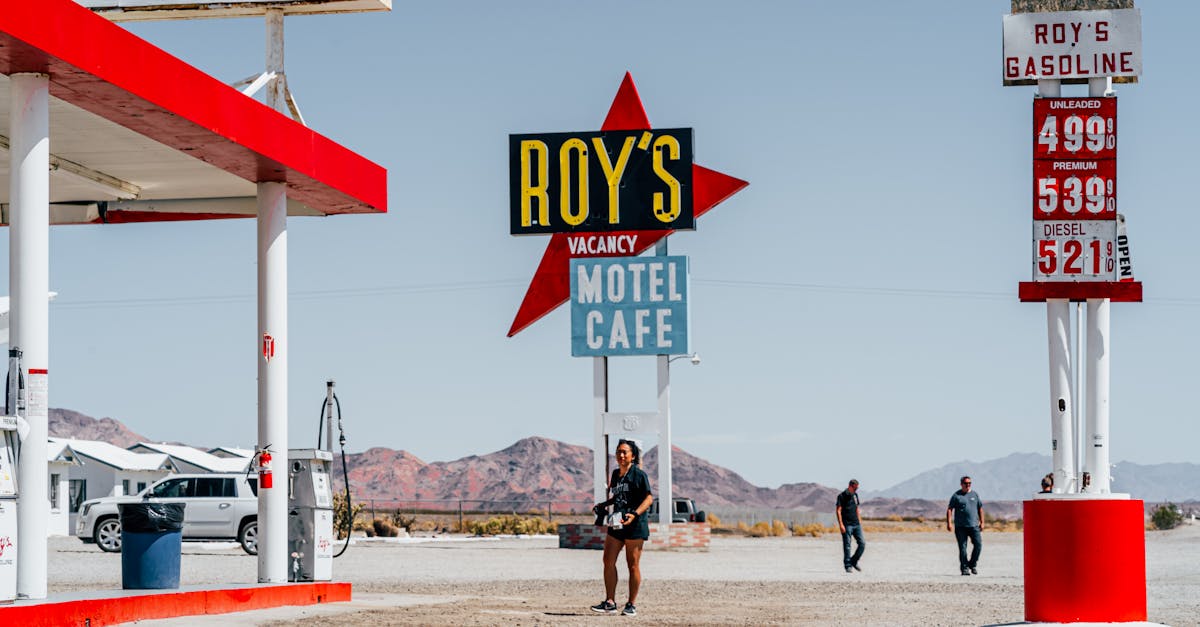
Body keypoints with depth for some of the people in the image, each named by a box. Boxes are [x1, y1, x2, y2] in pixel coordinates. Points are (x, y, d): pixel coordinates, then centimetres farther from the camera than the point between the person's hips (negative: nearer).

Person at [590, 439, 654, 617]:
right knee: (608, 561, 1)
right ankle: (610, 602, 5)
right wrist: (604, 505, 16)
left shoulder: (639, 475, -7)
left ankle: (631, 605, 4)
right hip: (617, 524, 7)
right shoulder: (616, 474, 16)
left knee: (633, 565, -2)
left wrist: (634, 514, -25)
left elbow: (649, 498, -12)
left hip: (635, 525, -7)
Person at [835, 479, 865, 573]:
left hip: (856, 524, 7)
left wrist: (859, 522, 19)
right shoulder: (842, 496, -8)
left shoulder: (855, 495, 14)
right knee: (847, 546, -3)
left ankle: (854, 561, 16)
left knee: (862, 544, 0)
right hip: (847, 525, -7)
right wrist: (841, 524, -19)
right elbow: (838, 510, -11)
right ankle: (848, 566, 5)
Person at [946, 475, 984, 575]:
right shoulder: (956, 496, 2)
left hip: (974, 525, 3)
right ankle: (964, 568, 6)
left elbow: (980, 508, 19)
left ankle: (972, 564, 10)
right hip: (960, 526, -3)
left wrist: (981, 522, 13)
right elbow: (949, 509, 0)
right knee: (962, 548, -1)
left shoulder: (975, 494, 13)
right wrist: (949, 523, -10)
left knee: (978, 544, -8)